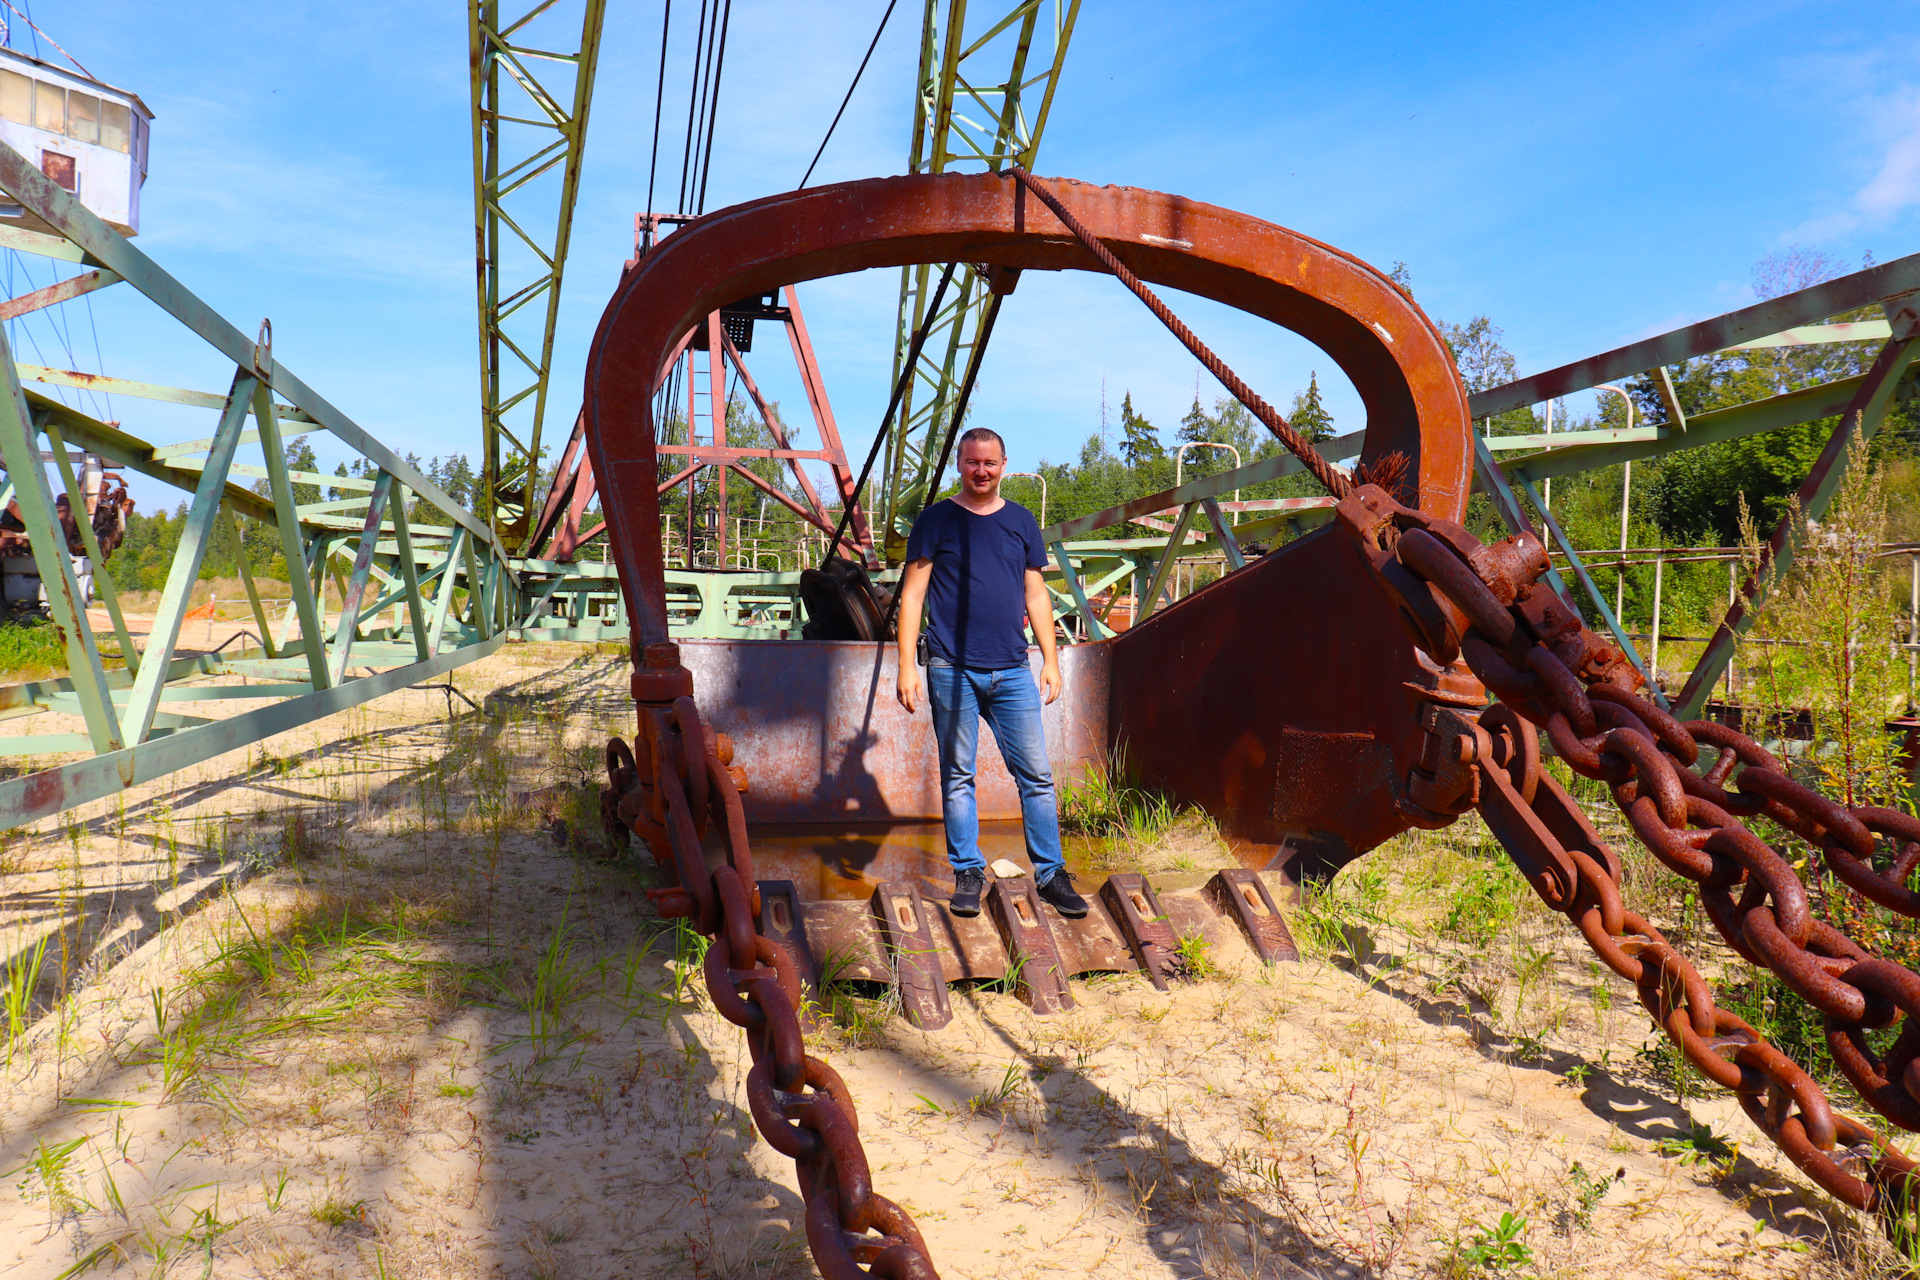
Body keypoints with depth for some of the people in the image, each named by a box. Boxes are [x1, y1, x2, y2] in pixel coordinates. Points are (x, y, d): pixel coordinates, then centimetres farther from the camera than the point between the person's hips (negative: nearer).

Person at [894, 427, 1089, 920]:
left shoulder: (1021, 522, 13)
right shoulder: (936, 520, 4)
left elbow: (1036, 596, 16)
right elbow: (912, 595, 2)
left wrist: (1050, 659, 10)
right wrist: (907, 665, -4)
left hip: (1013, 672, 2)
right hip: (952, 670, -2)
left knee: (1036, 774, 1)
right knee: (957, 776, 4)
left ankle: (1051, 874, 10)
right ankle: (967, 875, 15)